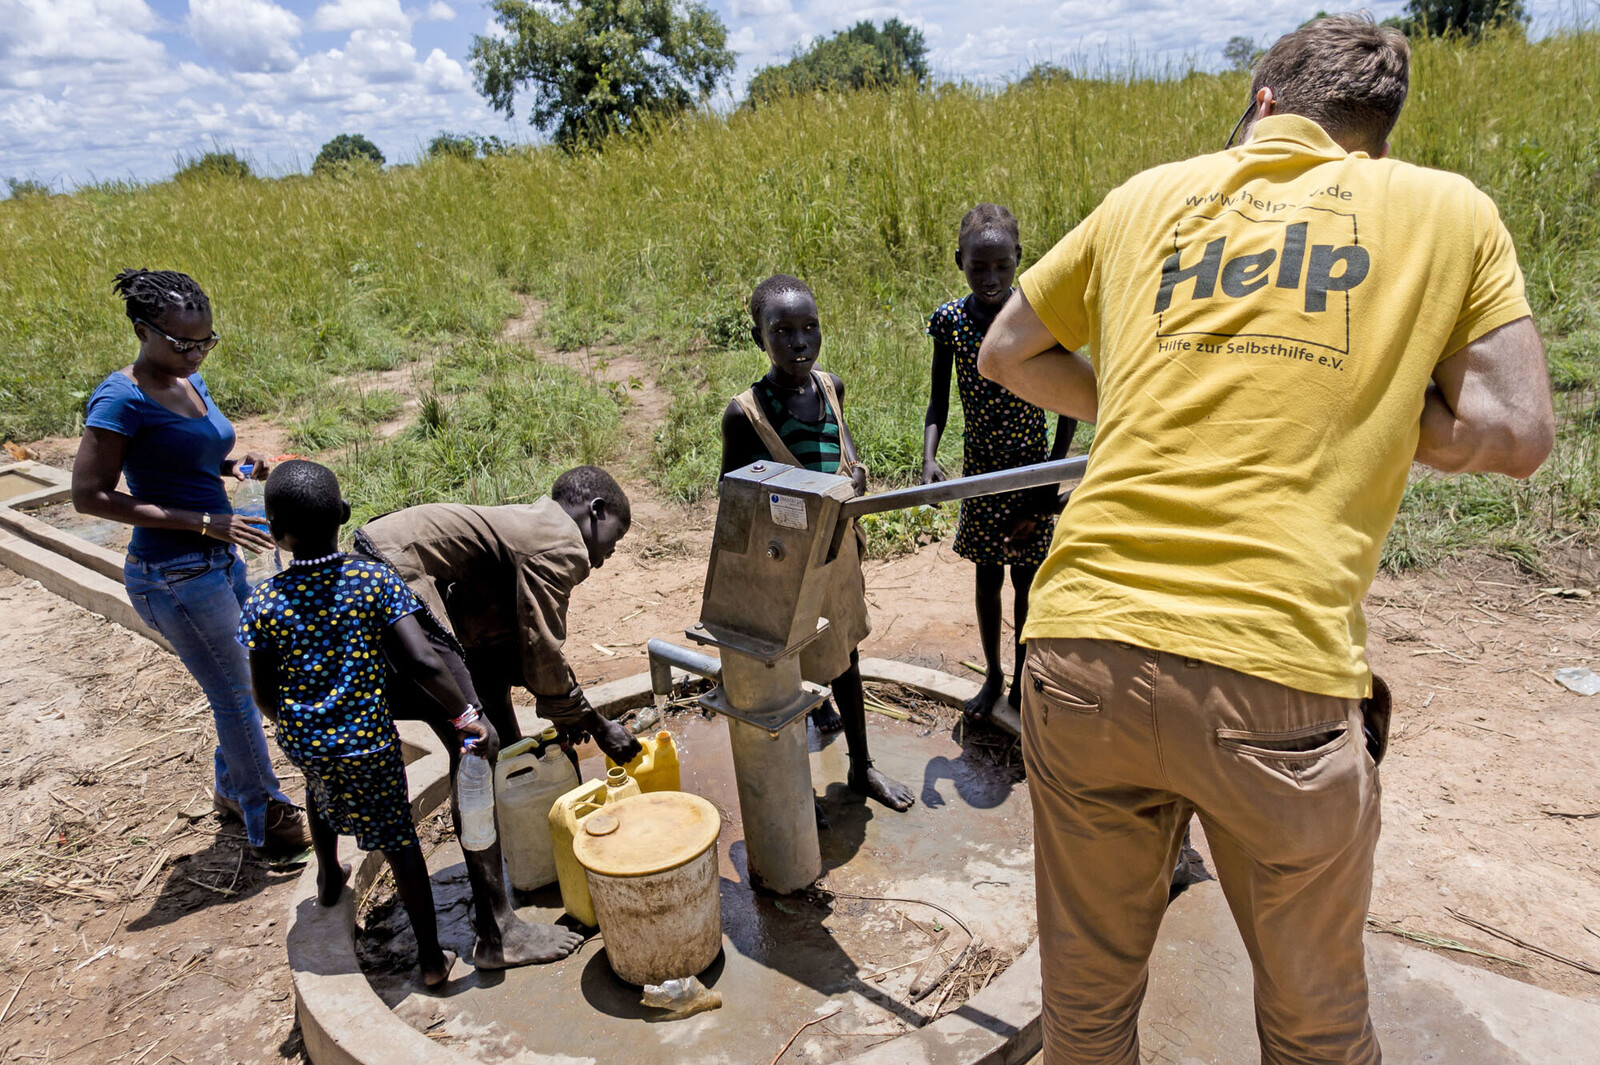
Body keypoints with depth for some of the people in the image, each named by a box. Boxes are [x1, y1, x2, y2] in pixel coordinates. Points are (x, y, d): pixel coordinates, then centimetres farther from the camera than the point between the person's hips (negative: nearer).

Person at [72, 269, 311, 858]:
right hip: (173, 573, -8)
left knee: (240, 679, 20)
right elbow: (89, 495, -19)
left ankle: (232, 787, 41)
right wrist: (203, 522, -23)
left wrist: (235, 465, -2)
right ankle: (268, 819, 22)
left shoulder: (191, 381, 5)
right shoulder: (122, 399, -18)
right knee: (235, 693, 5)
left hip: (219, 559, 8)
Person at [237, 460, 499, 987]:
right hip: (369, 744, -2)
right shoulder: (376, 582, -14)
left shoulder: (262, 604, -10)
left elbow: (265, 697, -2)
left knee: (320, 786, 36)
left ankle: (329, 876, 55)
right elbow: (422, 662, -21)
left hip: (301, 743, 2)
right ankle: (430, 955, 17)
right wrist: (465, 716, -12)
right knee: (398, 839, 11)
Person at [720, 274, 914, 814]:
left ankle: (861, 768, 44)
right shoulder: (745, 413, -21)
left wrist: (855, 470, 4)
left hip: (838, 551, 7)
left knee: (846, 658, 22)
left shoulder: (830, 387, -3)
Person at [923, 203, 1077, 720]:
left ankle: (1021, 679, 31)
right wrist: (929, 458, -18)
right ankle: (993, 675, 35)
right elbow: (939, 400, -1)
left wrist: (1051, 479, -12)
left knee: (1026, 580, 10)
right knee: (987, 577, 15)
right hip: (979, 469, 2)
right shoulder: (948, 319, -9)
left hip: (1029, 468, -2)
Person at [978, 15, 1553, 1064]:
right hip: (1282, 676, -1)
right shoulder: (1449, 210, 11)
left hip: (1083, 650, 2)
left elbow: (1005, 355, 24)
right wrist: (1354, 408, 16)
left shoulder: (1150, 197, 16)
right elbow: (1517, 433, 7)